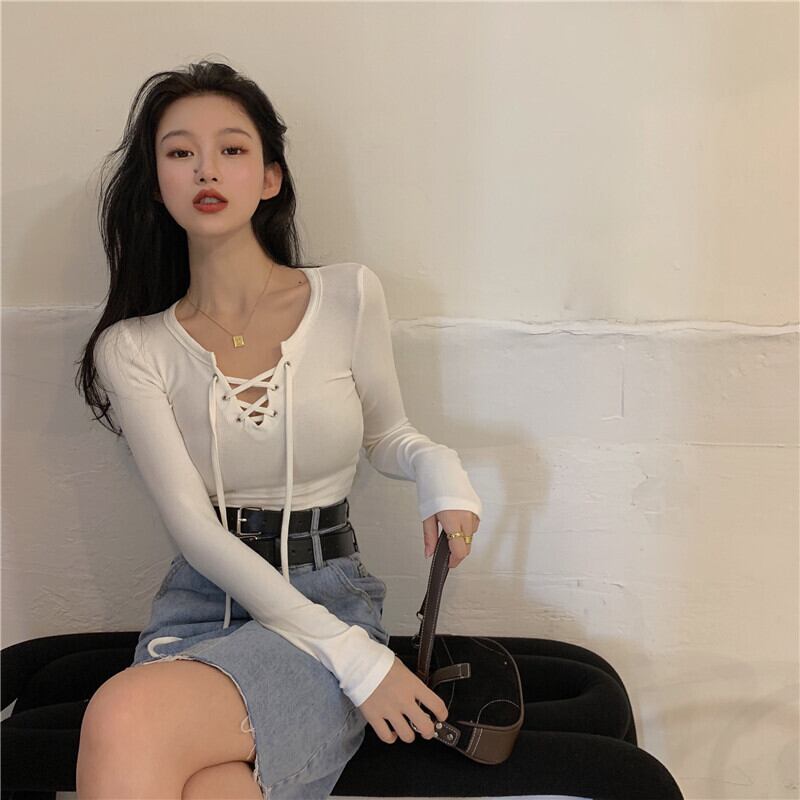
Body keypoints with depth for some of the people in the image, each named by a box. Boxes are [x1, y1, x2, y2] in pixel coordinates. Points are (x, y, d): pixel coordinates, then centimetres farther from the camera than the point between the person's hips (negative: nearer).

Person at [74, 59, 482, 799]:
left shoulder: (350, 296, -2)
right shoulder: (132, 348, -2)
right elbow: (194, 528, -8)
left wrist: (438, 466, -12)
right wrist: (353, 655, -16)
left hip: (330, 592, -1)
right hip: (201, 600, 1)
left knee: (125, 720, -30)